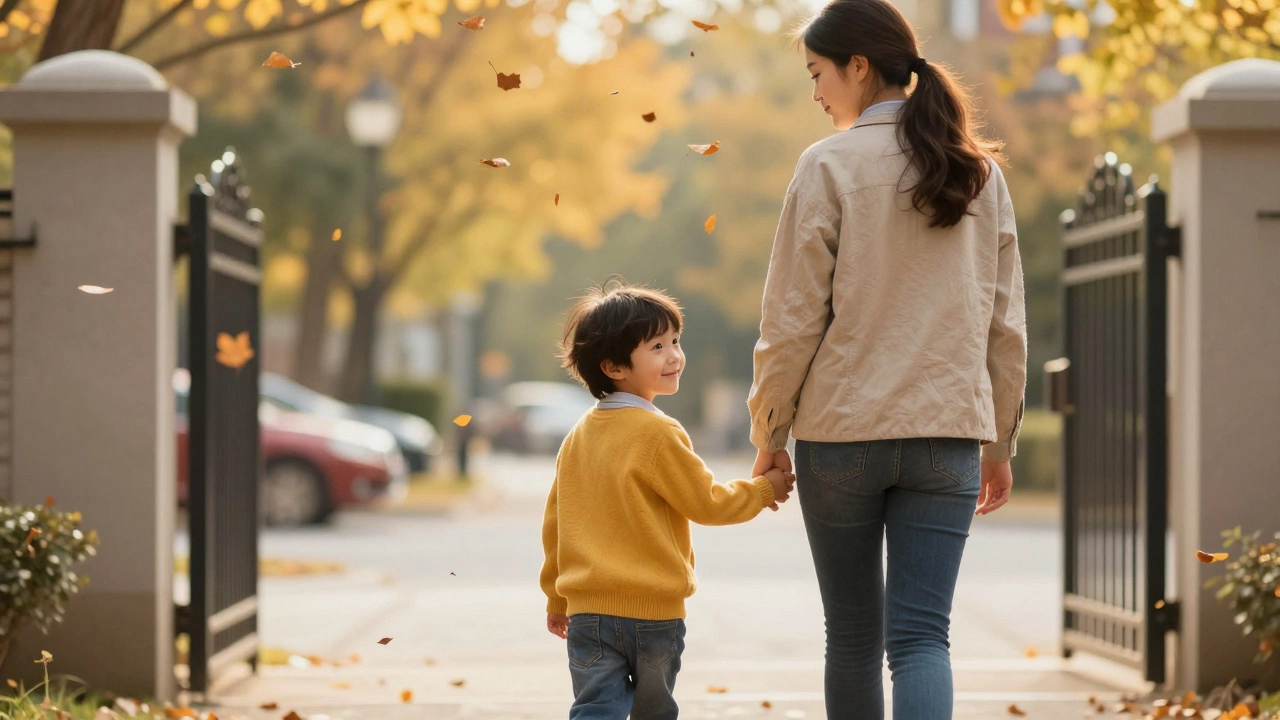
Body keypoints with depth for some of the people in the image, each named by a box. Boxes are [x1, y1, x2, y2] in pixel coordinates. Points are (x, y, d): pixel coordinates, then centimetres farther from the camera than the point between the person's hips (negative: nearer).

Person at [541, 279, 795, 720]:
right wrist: (764, 490, 9)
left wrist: (556, 599, 23)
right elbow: (707, 503, -7)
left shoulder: (578, 437, 8)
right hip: (653, 611, -4)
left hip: (587, 611, 4)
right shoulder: (657, 434, -13)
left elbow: (554, 523, 14)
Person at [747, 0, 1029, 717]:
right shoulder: (980, 172, 8)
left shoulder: (830, 166, -6)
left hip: (842, 430, -2)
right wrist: (1000, 443, 18)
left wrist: (770, 432, 5)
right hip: (948, 436, 2)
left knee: (854, 638, 11)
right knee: (922, 636, -3)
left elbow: (794, 319, -6)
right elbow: (1006, 322, 10)